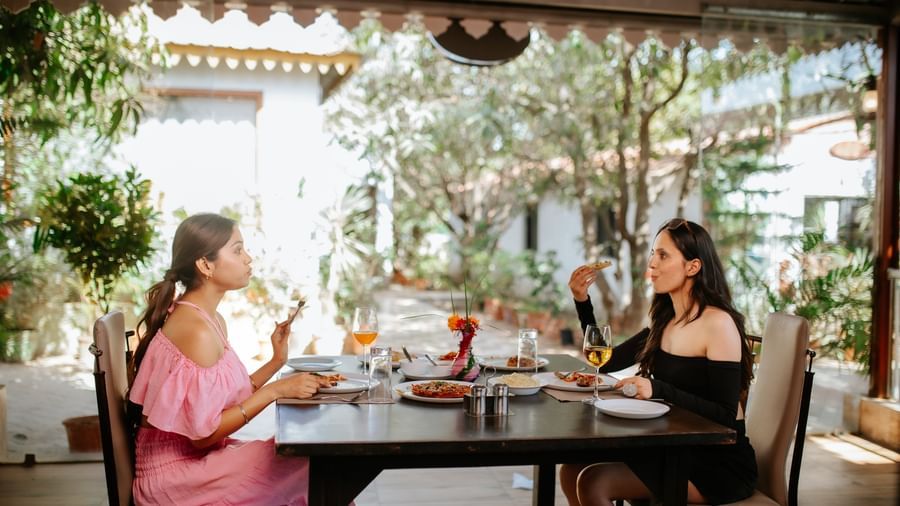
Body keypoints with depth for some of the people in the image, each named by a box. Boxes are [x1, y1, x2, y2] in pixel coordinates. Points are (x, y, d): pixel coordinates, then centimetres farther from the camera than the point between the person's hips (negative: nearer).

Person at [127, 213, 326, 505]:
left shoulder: (212, 320, 8)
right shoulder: (196, 330, -21)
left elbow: (231, 397, 7)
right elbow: (202, 433, -22)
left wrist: (277, 361, 0)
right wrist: (275, 390, -20)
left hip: (193, 458, 9)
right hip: (174, 475, -9)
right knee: (307, 467, -16)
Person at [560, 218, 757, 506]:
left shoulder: (717, 323, -16)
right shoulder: (665, 322, 7)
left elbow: (726, 416, -19)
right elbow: (607, 362, 11)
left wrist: (658, 390, -30)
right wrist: (582, 301, 2)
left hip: (720, 464, -7)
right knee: (572, 473, -8)